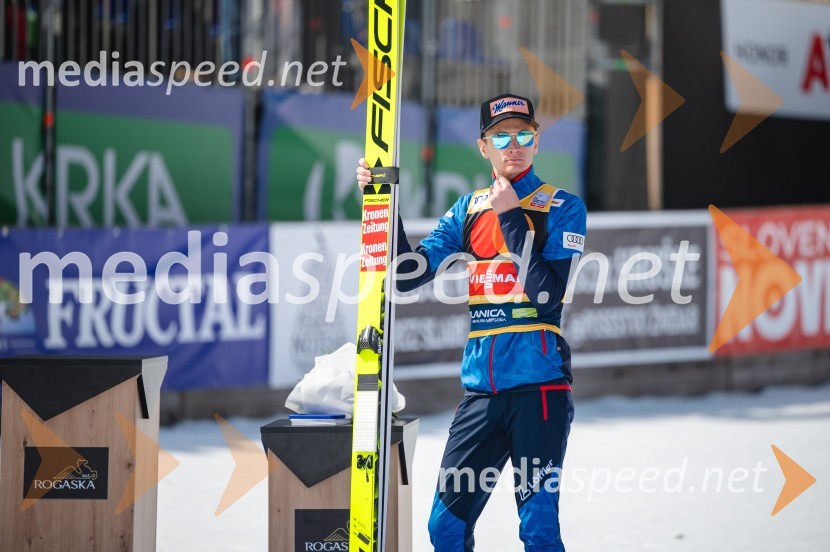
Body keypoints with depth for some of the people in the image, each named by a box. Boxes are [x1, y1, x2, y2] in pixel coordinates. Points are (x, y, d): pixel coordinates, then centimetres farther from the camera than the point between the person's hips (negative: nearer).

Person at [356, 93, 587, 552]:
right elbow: (409, 273, 7)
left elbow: (547, 295, -12)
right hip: (481, 389, 5)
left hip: (538, 384, -5)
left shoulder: (561, 206, 1)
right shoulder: (468, 209, 15)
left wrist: (511, 215, -12)